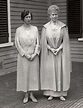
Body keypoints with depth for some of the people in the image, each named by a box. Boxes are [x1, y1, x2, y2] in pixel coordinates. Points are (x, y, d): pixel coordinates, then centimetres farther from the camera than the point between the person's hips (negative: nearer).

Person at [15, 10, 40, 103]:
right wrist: (25, 54, -10)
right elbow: (17, 44, -5)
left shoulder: (35, 29, 3)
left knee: (33, 74, 5)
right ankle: (26, 95, 15)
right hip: (23, 56, -2)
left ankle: (31, 94, 17)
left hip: (34, 56, 2)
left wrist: (34, 54, -8)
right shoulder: (19, 30, -3)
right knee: (24, 74, 3)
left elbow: (38, 43, 2)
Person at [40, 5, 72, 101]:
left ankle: (61, 93, 11)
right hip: (49, 54, 0)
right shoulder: (45, 27, 0)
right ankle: (50, 93, 11)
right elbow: (43, 42, -1)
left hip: (61, 53, 0)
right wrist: (51, 49, -12)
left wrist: (58, 49, -14)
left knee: (61, 72, 2)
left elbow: (65, 41, -3)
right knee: (49, 72, 1)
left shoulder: (63, 27, -1)